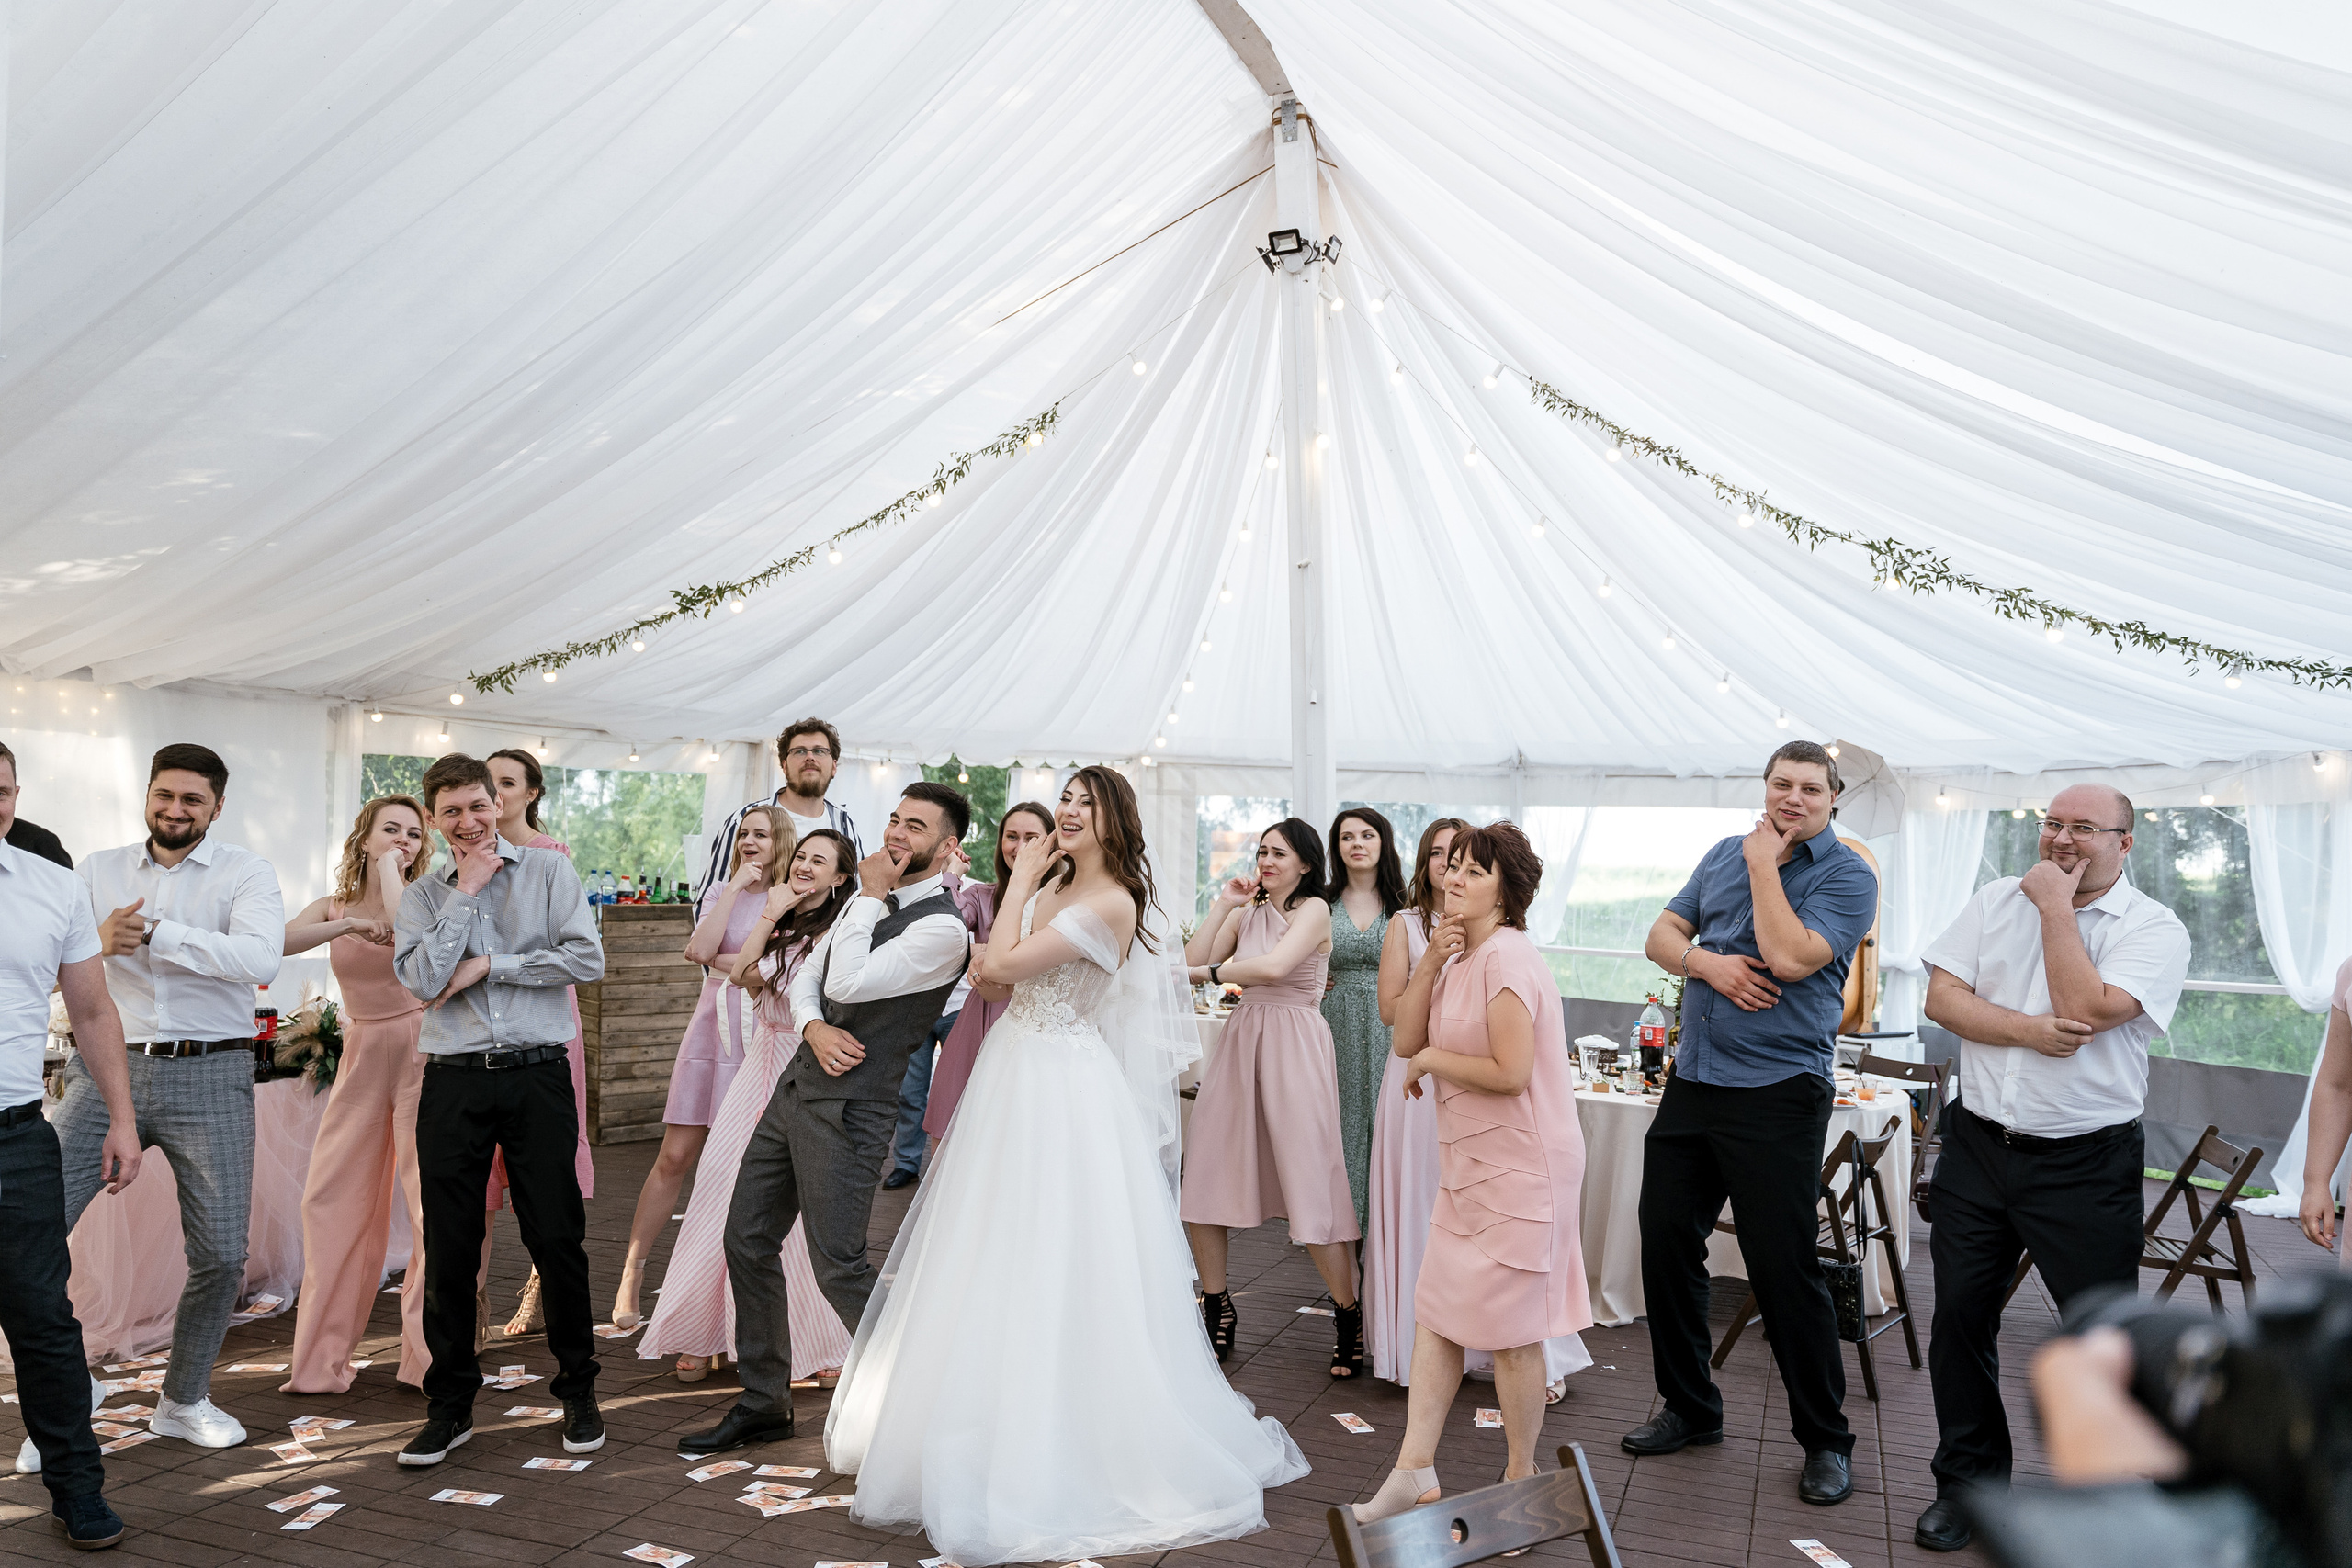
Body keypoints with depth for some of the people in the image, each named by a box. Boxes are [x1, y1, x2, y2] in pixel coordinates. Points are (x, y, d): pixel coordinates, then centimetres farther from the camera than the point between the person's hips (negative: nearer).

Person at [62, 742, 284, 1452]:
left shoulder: (244, 873, 2)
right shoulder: (98, 870, 13)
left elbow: (260, 957, -16)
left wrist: (155, 934, -19)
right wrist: (101, 941, -16)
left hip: (209, 1076, -2)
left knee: (221, 1252, 1)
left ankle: (184, 1400, 24)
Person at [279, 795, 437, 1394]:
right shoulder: (334, 906, 7)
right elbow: (277, 941, -12)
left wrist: (392, 870, -14)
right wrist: (348, 926, -22)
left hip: (422, 1050, -4)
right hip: (361, 1057, 4)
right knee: (331, 1200, 5)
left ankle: (431, 1355, 7)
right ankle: (321, 1362, 18)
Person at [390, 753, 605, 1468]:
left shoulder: (549, 871, 5)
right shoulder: (422, 897, 9)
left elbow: (587, 959, -7)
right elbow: (423, 980, -8)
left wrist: (491, 965, -7)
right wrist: (467, 893, -5)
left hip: (537, 1076, -2)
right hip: (453, 1084, 2)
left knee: (557, 1238, 3)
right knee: (450, 1248, 6)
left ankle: (578, 1391, 19)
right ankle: (451, 1405, 22)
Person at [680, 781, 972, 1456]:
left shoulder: (942, 928, -16)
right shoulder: (868, 903, 13)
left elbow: (847, 983, -23)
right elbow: (807, 975, 14)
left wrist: (870, 896, -13)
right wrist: (814, 1027, -7)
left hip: (848, 1109, -9)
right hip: (796, 1088, 9)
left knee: (839, 1266, -6)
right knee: (747, 1241, 12)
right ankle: (763, 1405, 27)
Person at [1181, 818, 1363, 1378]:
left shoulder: (1313, 908, -4)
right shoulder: (1249, 911, 14)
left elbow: (1273, 967, -20)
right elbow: (1191, 961, 7)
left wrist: (1209, 972, -8)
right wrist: (1223, 905, 4)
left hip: (1292, 1047, -6)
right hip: (1241, 1040, 6)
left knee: (1311, 1185, -6)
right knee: (1203, 1178, 5)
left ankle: (1349, 1314, 10)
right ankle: (1216, 1309, 21)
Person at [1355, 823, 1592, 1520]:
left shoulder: (1507, 957, -18)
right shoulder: (1459, 957, 12)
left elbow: (1510, 1072, -24)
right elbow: (1406, 1040, 5)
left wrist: (1433, 1059, -10)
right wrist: (1429, 963, -7)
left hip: (1520, 1167, -9)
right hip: (1470, 1164, 9)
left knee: (1509, 1331, 4)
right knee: (1435, 1311, 9)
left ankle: (1521, 1478, 21)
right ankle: (1415, 1469, 17)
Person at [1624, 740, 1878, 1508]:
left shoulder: (1848, 875, -6)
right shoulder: (1725, 854, 12)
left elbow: (1790, 957, -20)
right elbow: (1662, 934, 9)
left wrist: (1765, 866, -11)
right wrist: (1707, 962, -11)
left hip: (1777, 1093, -6)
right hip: (1692, 1082, 6)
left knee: (1785, 1269, -2)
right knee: (1666, 1245, 11)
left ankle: (1826, 1440, 16)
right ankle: (1689, 1407, 28)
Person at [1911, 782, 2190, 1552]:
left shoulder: (2155, 929, -6)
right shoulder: (1996, 901, 7)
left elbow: (2086, 1009, -21)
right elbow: (1941, 997, -1)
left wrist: (2056, 906, -13)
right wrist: (2026, 1030, -16)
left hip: (2086, 1165, -4)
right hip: (1978, 1144, 4)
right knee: (1960, 1315, 10)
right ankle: (1967, 1481, 27)